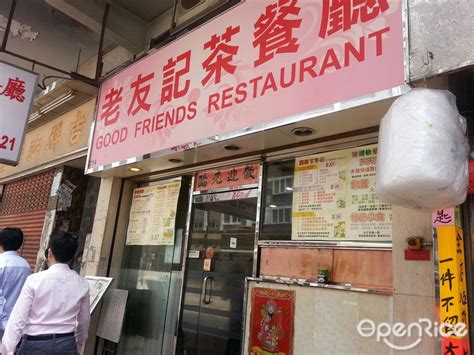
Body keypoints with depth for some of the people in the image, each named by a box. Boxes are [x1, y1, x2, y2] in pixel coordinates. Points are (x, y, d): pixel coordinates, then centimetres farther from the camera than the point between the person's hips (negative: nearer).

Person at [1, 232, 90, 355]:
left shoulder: (35, 280, -12)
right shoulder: (82, 284, -3)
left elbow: (18, 319, -11)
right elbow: (84, 322, 8)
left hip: (35, 344, -2)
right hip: (66, 345, 3)